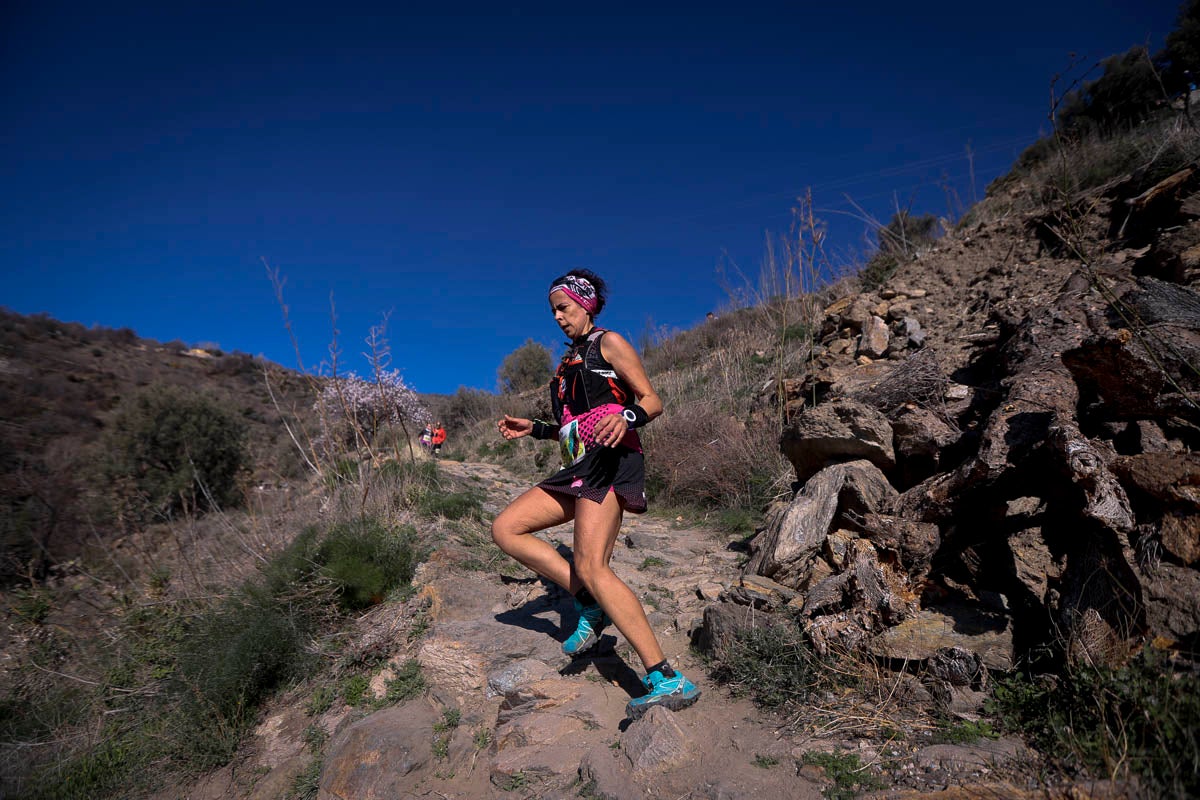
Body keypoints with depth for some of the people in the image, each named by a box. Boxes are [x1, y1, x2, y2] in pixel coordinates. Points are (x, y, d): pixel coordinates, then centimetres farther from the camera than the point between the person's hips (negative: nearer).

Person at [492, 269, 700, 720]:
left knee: (590, 566, -22)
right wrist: (534, 429, 19)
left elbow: (653, 402, -5)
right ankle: (590, 605, -1)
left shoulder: (609, 343, 3)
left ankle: (667, 681, -22)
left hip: (610, 462, -9)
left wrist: (626, 417, -26)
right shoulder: (569, 361, 26)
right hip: (579, 467, 9)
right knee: (505, 530, 0)